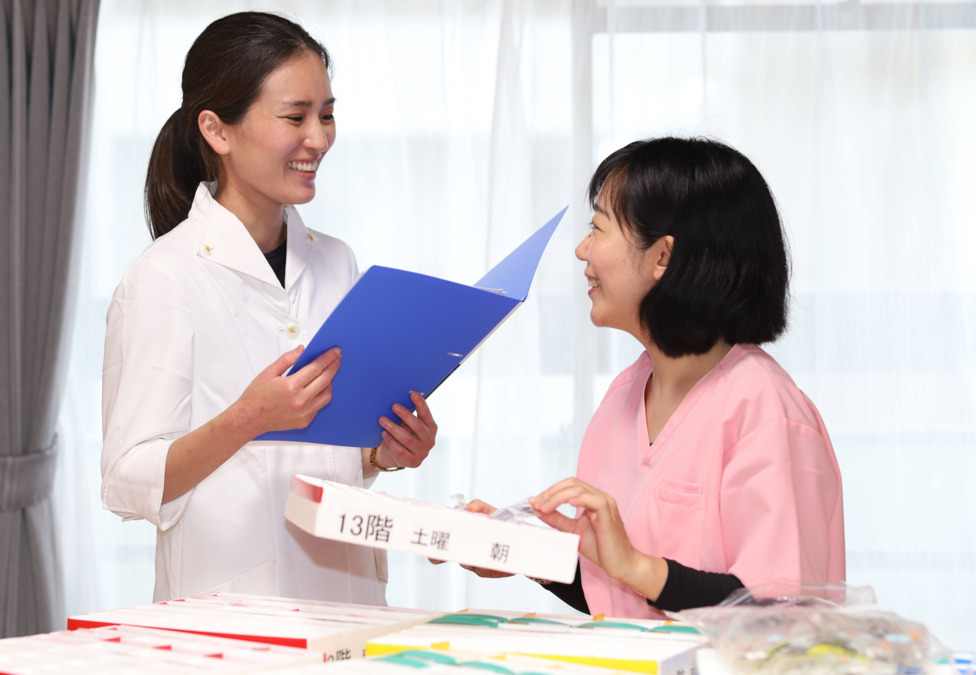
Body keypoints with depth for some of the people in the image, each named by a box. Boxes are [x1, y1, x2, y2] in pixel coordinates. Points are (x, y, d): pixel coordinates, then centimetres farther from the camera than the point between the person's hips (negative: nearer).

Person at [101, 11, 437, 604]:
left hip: (346, 589, 5)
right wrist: (248, 419, -21)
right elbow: (129, 484, -9)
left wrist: (386, 453, 2)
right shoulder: (164, 279, -6)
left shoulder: (335, 263, 12)